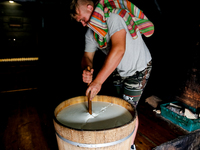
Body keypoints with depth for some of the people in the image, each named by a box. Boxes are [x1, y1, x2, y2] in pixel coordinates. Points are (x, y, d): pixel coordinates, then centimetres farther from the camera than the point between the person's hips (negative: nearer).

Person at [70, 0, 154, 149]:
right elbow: (87, 55, -5)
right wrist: (87, 70, -31)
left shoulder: (113, 15, -29)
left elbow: (119, 49, -42)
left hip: (138, 68, -7)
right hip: (119, 69, 7)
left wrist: (98, 81, -45)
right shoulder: (91, 32, -3)